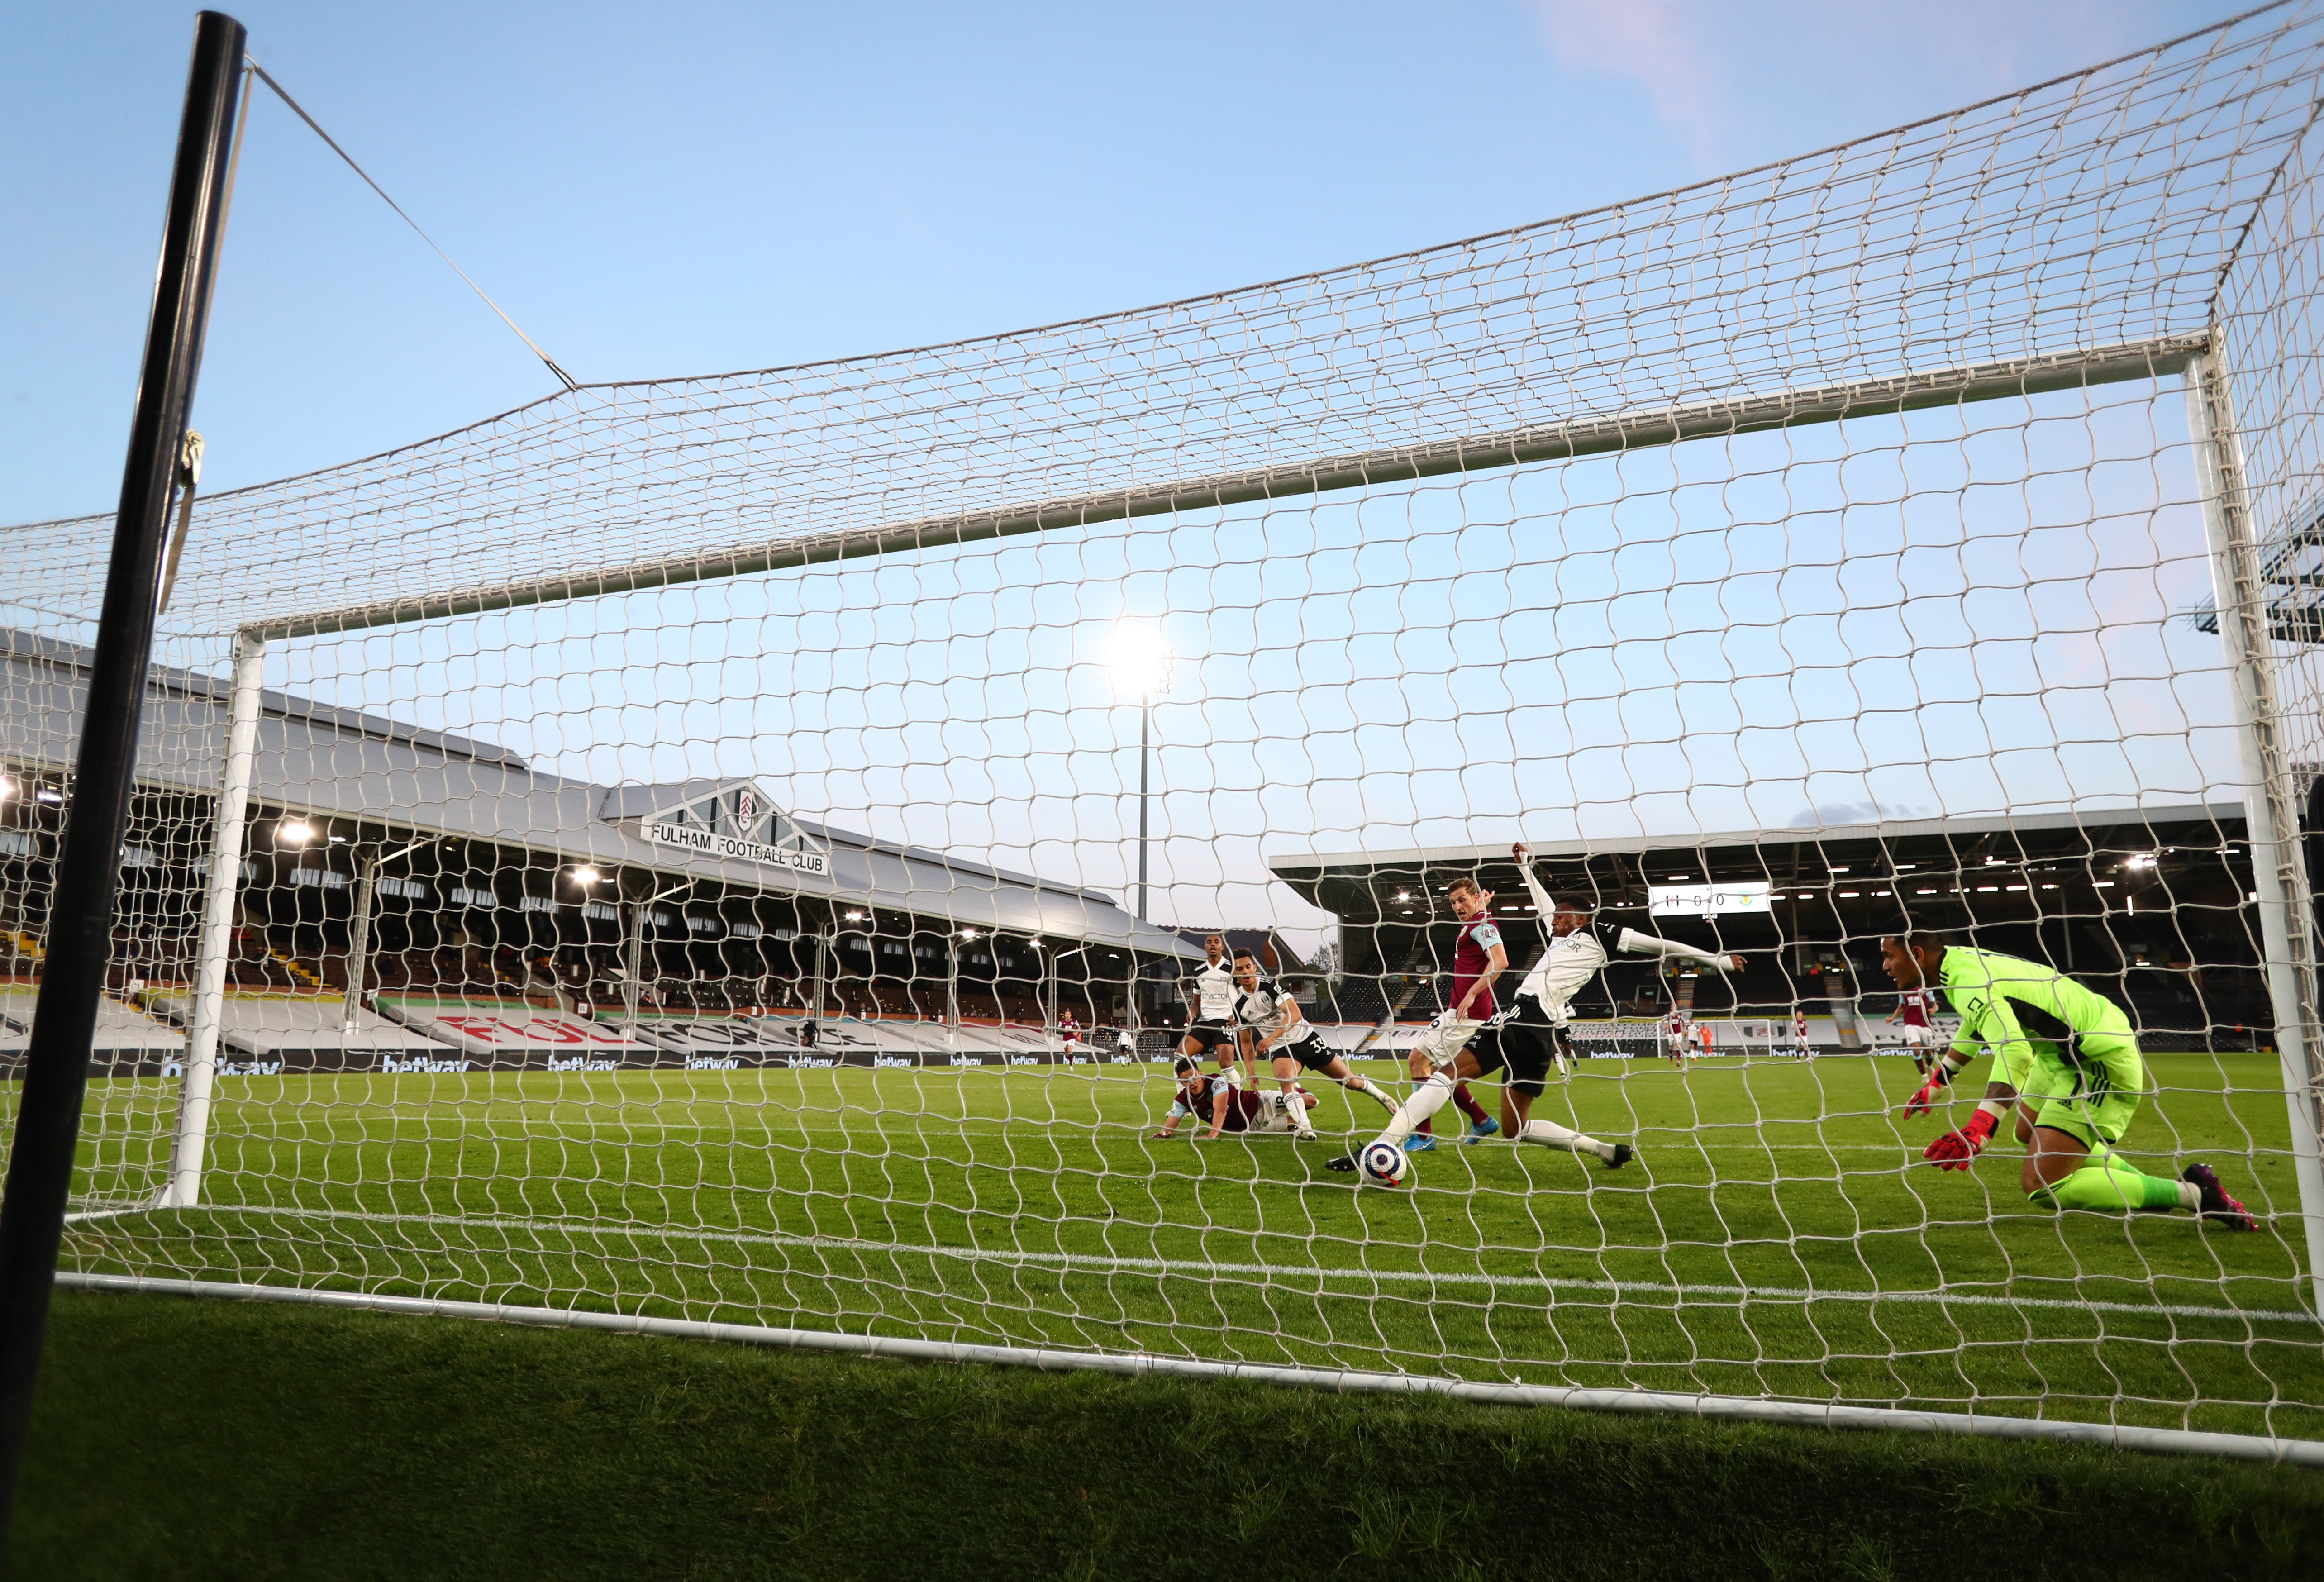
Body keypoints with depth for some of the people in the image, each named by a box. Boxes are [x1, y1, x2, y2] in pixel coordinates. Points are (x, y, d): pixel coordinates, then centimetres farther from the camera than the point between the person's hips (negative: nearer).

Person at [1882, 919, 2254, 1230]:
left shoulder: (1970, 982, -27)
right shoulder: (1961, 960, 5)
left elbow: (2015, 1054, -42)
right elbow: (1973, 1030, 25)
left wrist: (1979, 1128, -50)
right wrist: (1936, 1084, 30)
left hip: (2101, 1062, -11)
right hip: (2067, 1051, 11)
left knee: (2040, 1186, -13)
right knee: (2029, 1135, 29)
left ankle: (2191, 1194, 0)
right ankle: (2148, 1185, 35)